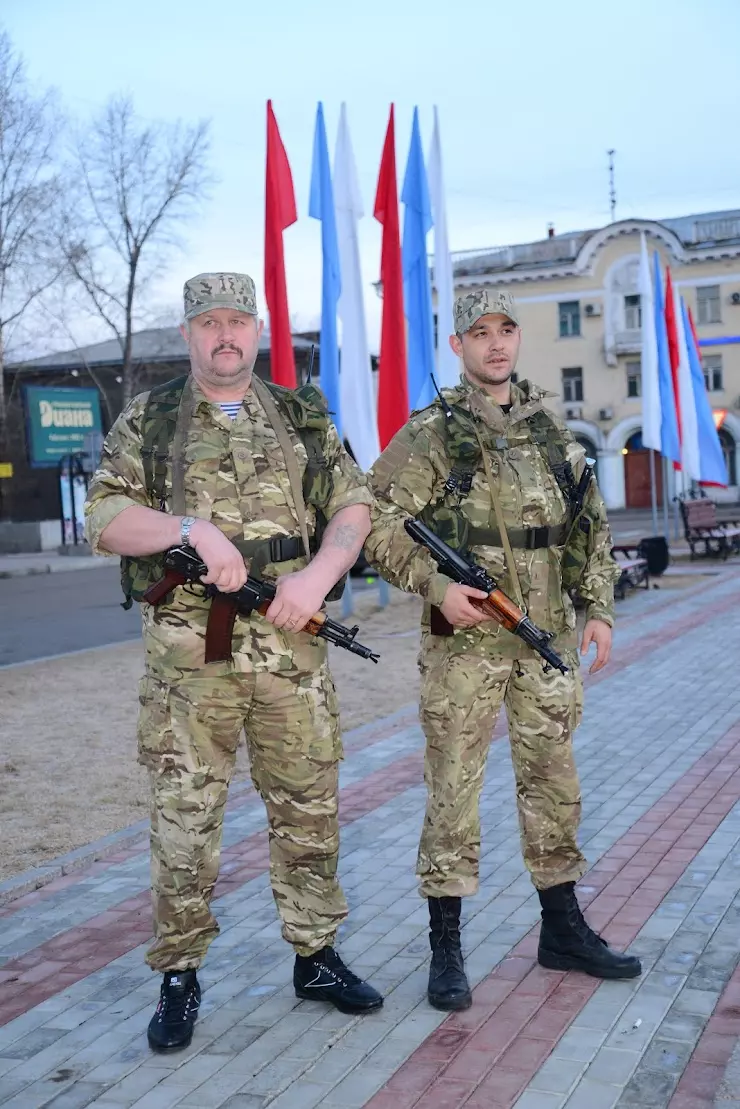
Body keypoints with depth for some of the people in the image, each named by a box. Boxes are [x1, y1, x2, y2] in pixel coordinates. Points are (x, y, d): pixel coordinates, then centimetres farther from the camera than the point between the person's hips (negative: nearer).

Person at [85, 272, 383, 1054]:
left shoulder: (304, 418, 11)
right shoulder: (146, 422, 5)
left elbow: (353, 506, 7)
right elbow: (103, 519, -3)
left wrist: (318, 576, -11)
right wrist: (192, 527, -19)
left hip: (292, 646, 2)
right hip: (188, 653, -2)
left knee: (309, 808, 9)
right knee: (183, 818, 3)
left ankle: (316, 956, 25)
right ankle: (179, 976, 17)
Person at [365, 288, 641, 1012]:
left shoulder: (551, 429, 11)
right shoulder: (429, 434, -5)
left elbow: (593, 524, 16)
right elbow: (376, 525, -8)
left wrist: (599, 607, 9)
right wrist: (435, 585, -18)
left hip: (550, 637, 5)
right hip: (465, 640, -5)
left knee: (553, 783, 13)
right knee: (453, 791, 0)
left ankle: (563, 931, 27)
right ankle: (445, 950, 11)